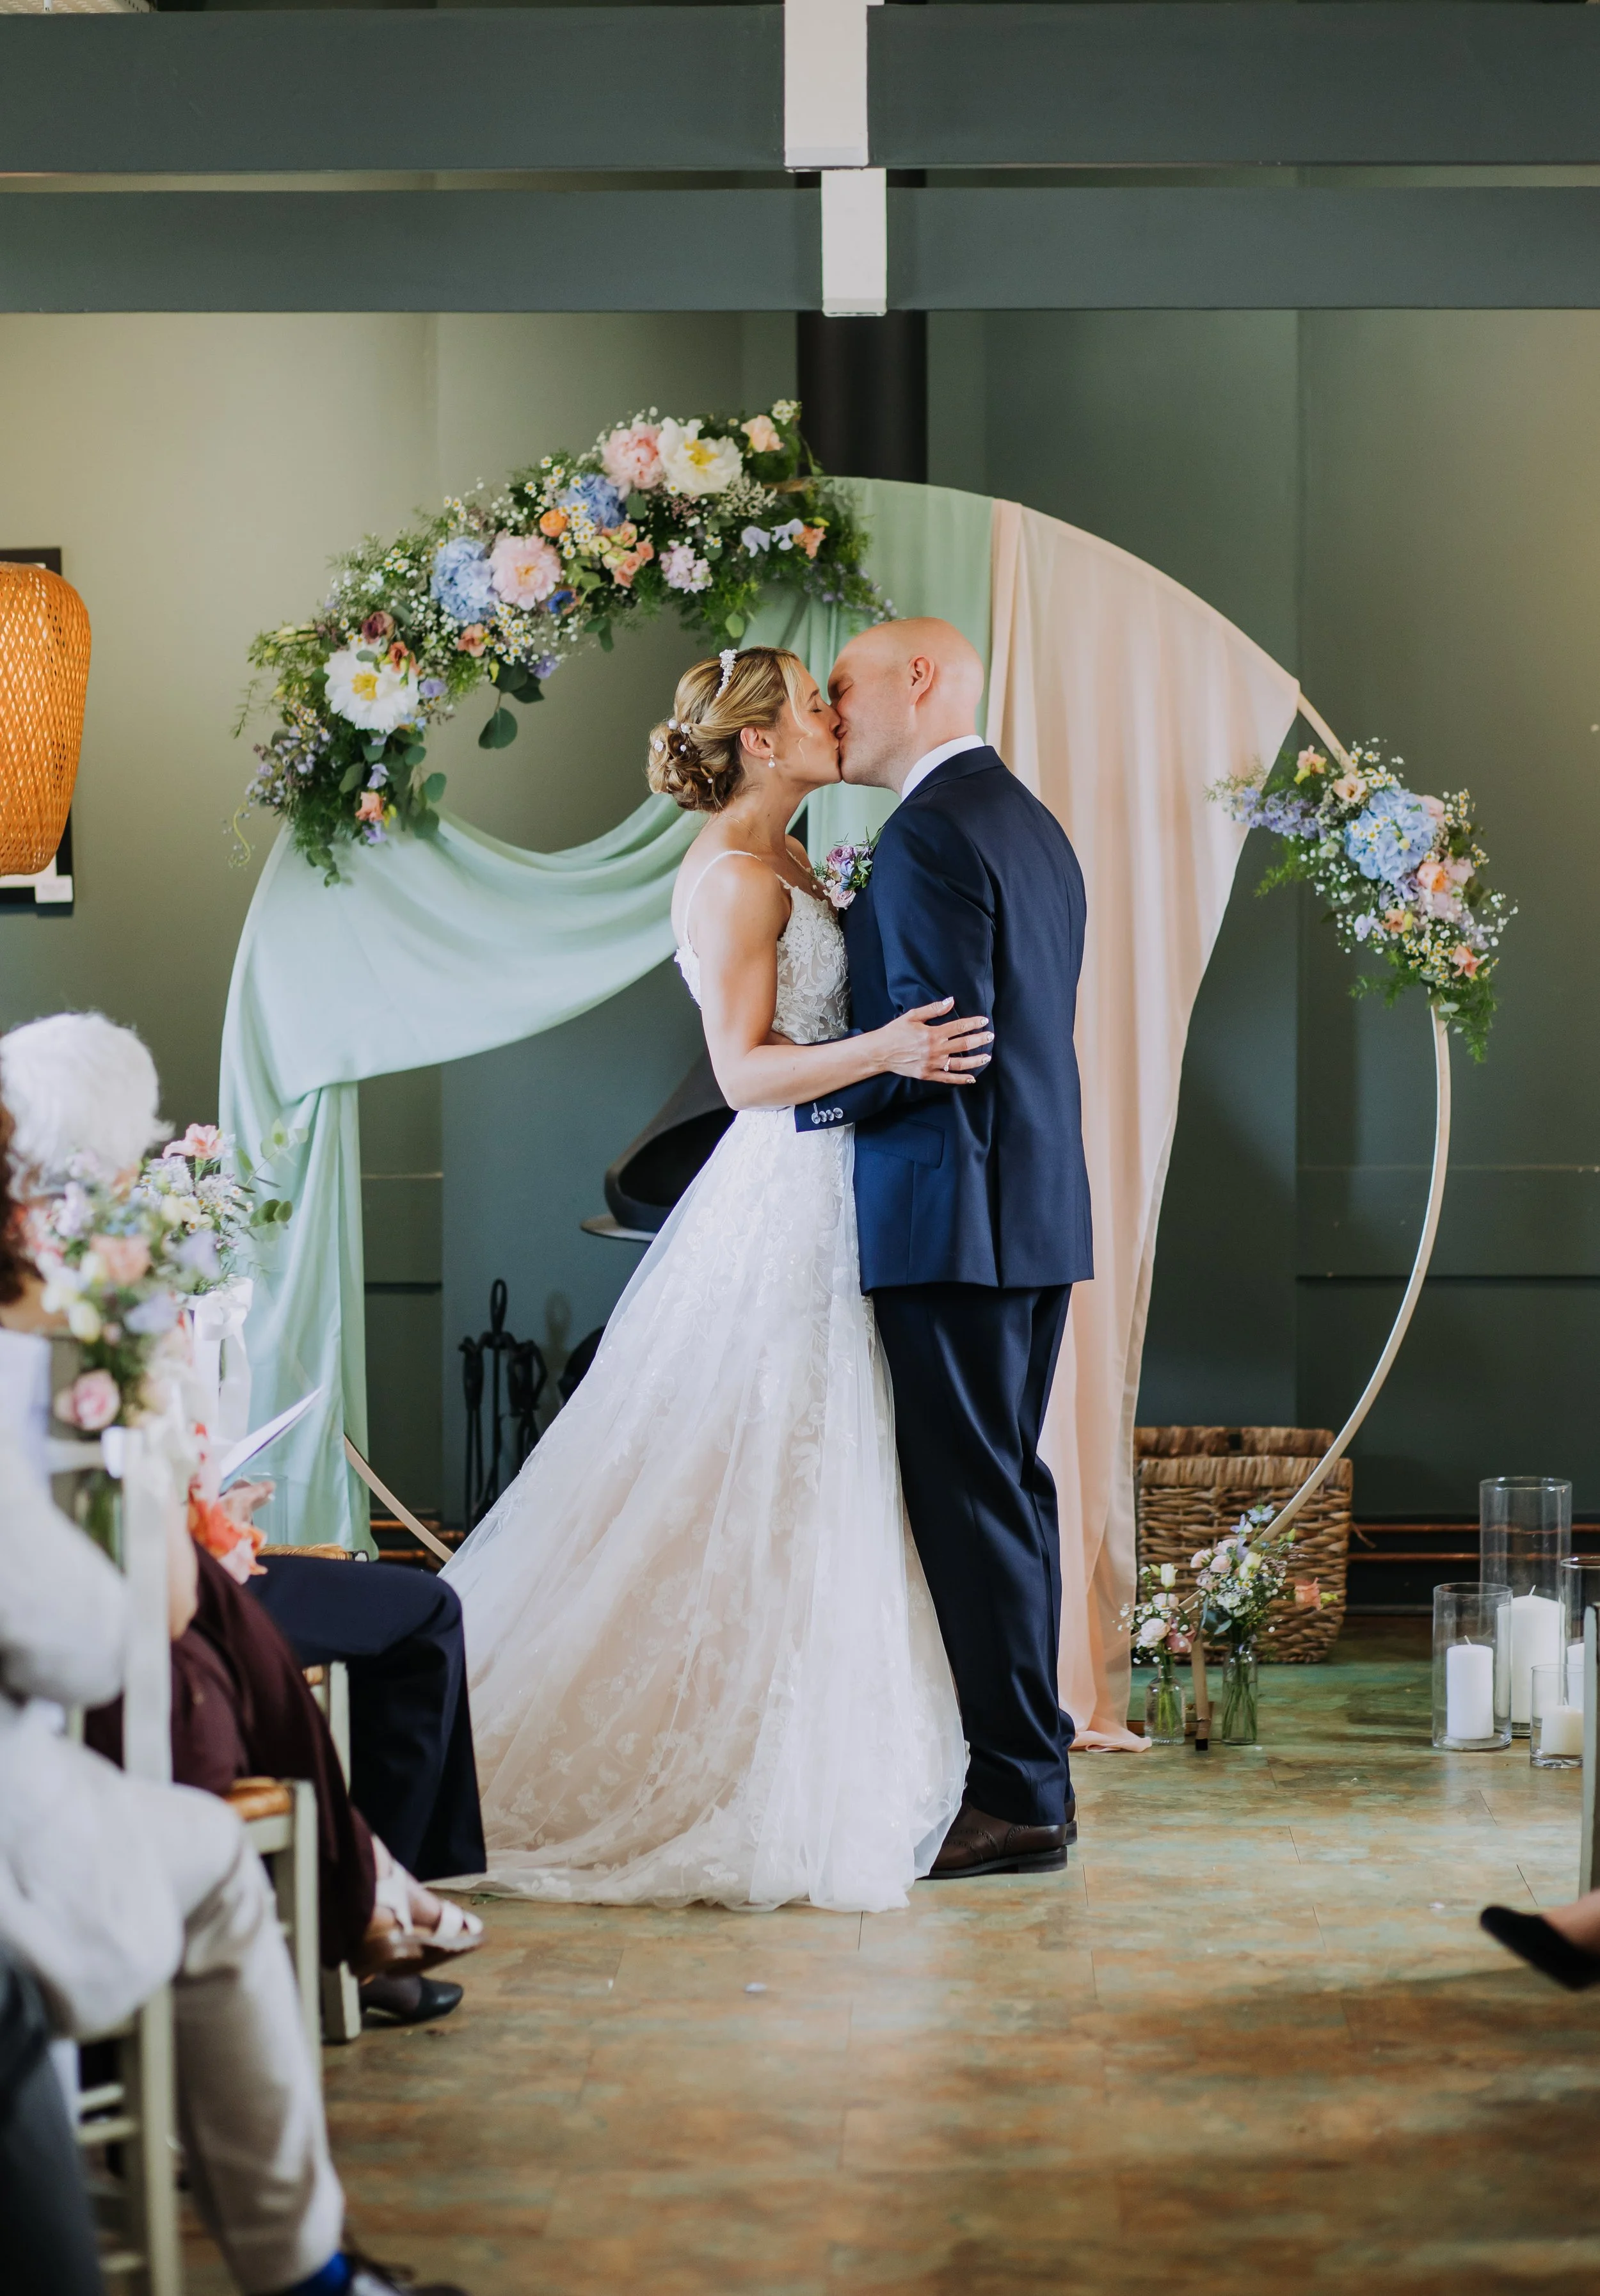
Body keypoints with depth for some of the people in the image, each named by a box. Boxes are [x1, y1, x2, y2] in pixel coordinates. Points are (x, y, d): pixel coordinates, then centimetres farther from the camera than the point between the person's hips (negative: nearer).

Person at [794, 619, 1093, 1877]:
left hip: (951, 1218, -10)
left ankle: (1019, 1796, -2)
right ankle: (1032, 1768, 21)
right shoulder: (1032, 821, 17)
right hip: (1040, 1209, 10)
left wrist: (809, 1095, -8)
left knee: (974, 1503, -6)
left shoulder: (929, 832, -14)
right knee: (1009, 1490, 14)